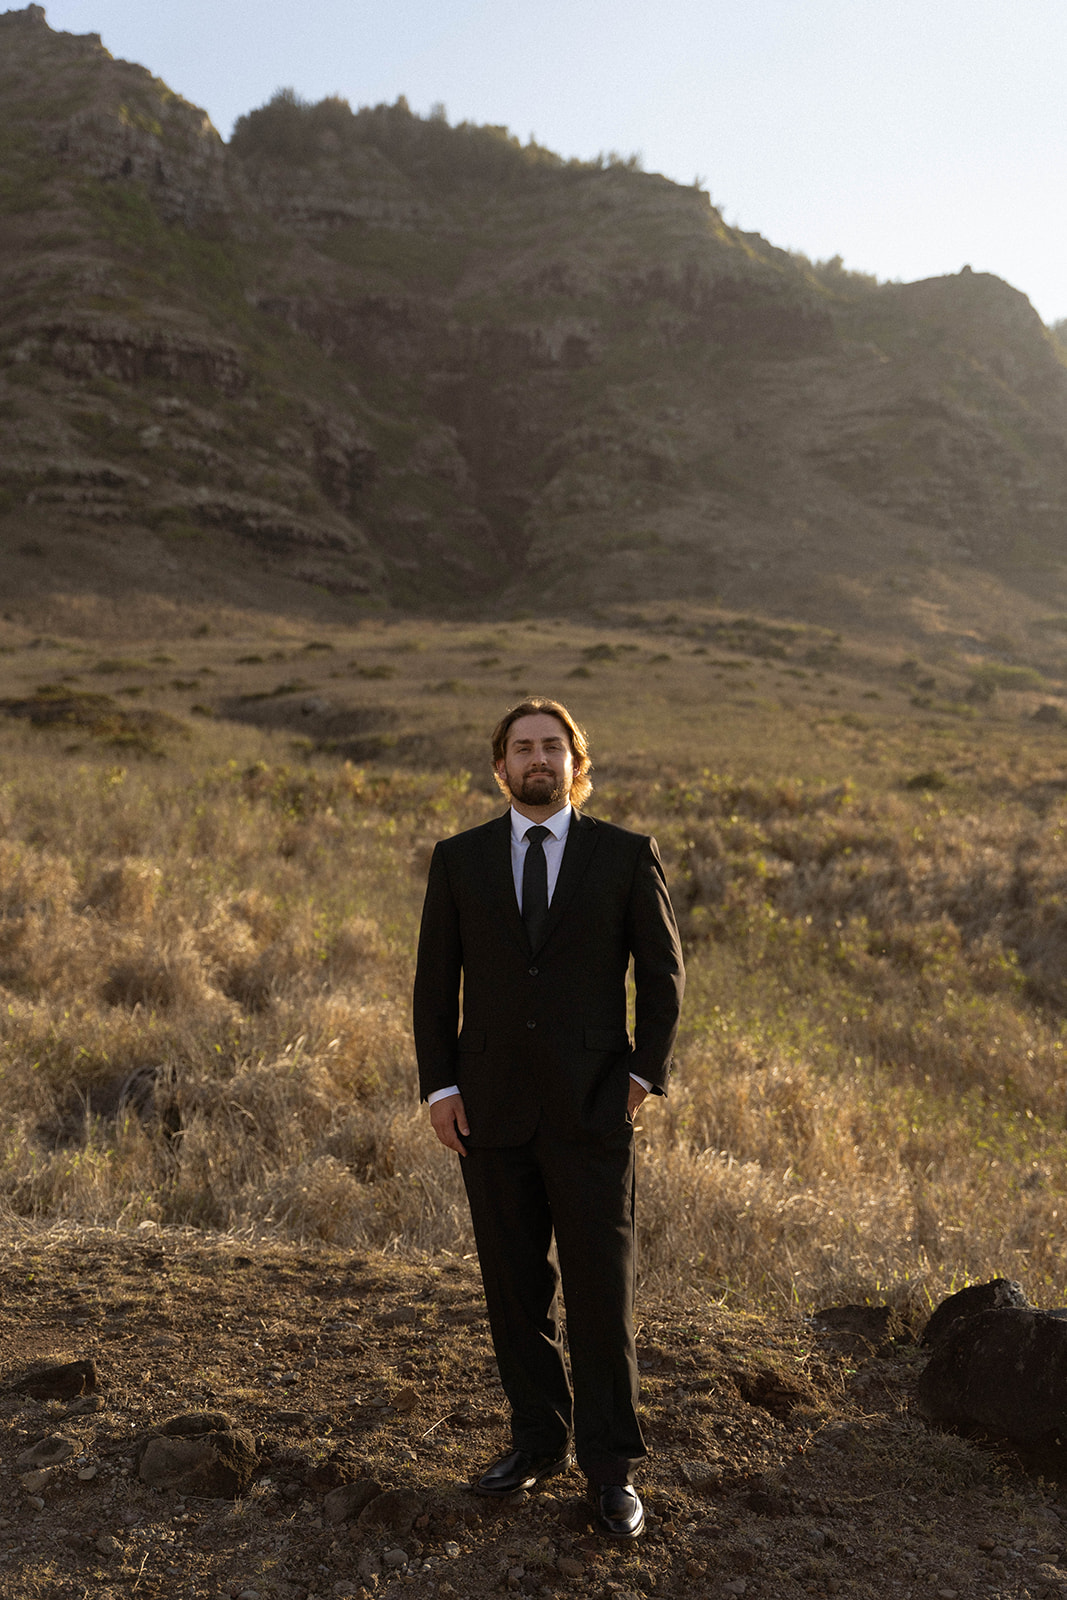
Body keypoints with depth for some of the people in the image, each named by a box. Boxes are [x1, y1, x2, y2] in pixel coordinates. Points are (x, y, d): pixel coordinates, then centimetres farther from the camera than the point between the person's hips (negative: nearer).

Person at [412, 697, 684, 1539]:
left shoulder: (627, 854, -1)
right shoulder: (459, 859, 4)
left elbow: (663, 972, 4)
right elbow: (436, 982, 7)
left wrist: (644, 1072, -4)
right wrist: (438, 1086, -1)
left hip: (591, 1108, -2)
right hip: (492, 1109, 2)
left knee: (602, 1289, 1)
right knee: (515, 1288, 11)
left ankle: (611, 1465, 14)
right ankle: (540, 1440, 28)